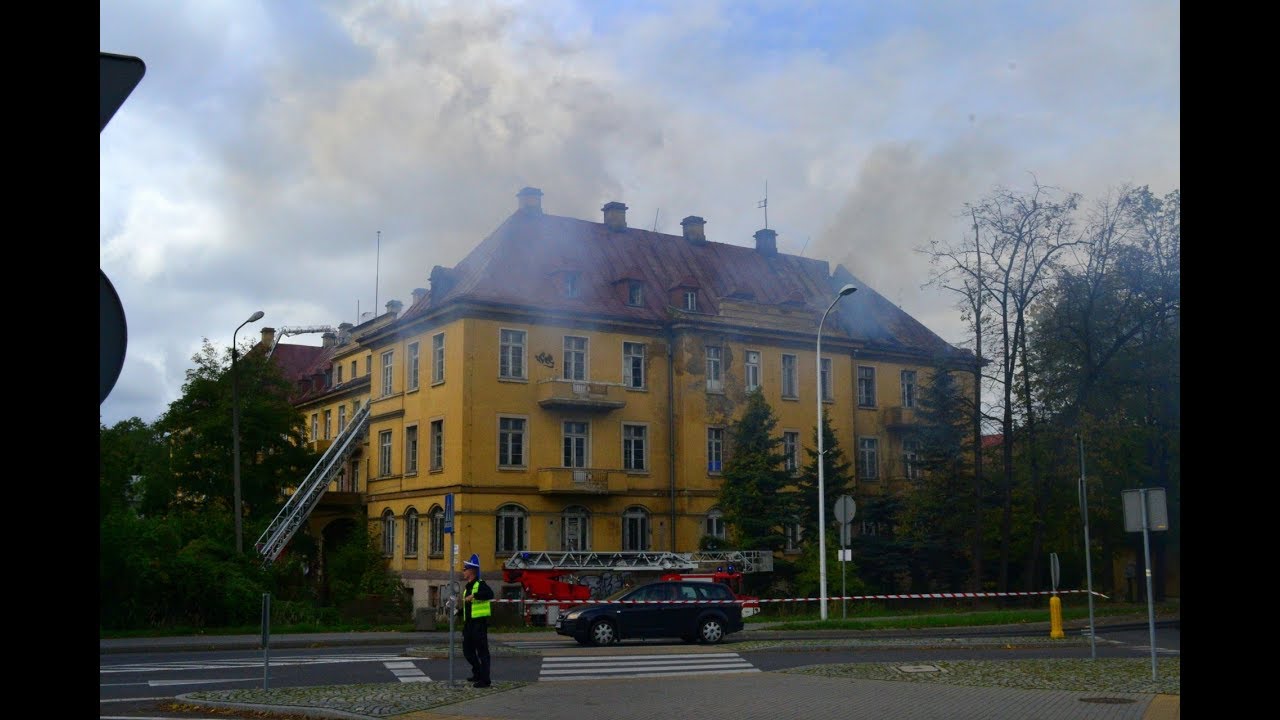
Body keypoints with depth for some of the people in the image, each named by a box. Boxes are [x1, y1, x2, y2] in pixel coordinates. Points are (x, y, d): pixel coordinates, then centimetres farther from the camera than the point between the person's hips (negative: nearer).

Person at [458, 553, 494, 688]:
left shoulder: (480, 584, -10)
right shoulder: (467, 586, 19)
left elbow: (490, 594, -31)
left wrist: (474, 596, -32)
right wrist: (458, 611, 15)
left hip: (479, 623, -10)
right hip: (469, 623, 10)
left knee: (482, 651, -6)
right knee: (467, 651, 15)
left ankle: (484, 680, -3)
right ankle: (478, 673, 30)